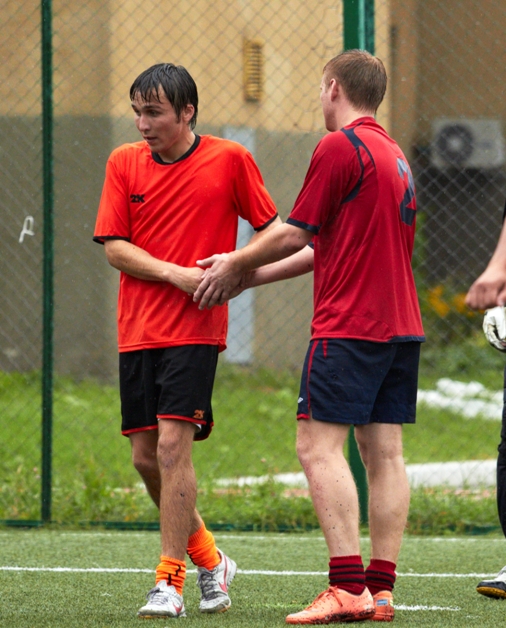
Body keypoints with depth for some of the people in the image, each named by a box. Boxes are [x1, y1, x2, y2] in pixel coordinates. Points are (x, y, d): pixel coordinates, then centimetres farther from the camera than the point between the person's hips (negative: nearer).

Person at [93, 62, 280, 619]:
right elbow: (113, 246, 2)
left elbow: (271, 227, 7)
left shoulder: (230, 160, -1)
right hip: (137, 331, 4)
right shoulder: (124, 162, 7)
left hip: (195, 330, -4)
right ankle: (209, 560, 25)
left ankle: (170, 581, -9)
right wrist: (176, 273, -12)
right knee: (146, 457, 5)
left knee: (172, 445, -15)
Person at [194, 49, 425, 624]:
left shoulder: (340, 147, -9)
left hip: (348, 326, -9)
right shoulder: (392, 153, 20)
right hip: (401, 326, 9)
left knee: (319, 446, -10)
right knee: (383, 451, 5)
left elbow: (296, 234, -8)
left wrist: (236, 265, 9)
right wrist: (249, 277, 24)